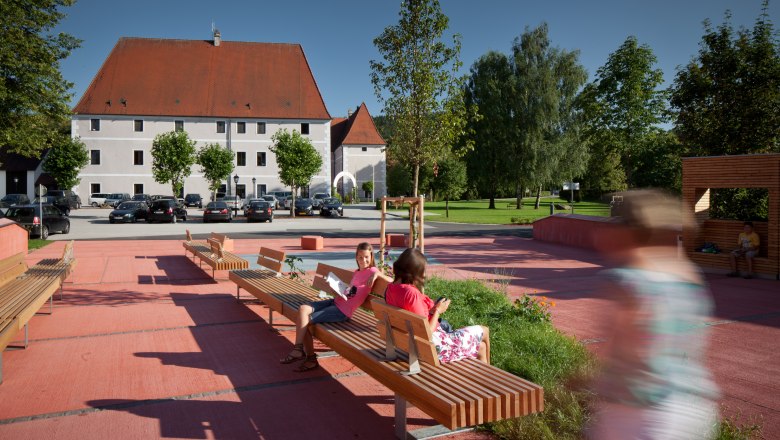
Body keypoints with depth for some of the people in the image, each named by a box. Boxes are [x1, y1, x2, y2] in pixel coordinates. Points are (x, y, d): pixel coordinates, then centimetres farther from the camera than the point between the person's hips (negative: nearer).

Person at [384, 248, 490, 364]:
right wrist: (437, 311, -11)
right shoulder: (411, 293, -30)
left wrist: (431, 310, 2)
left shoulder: (391, 289, -3)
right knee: (484, 332, 14)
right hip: (434, 346, -9)